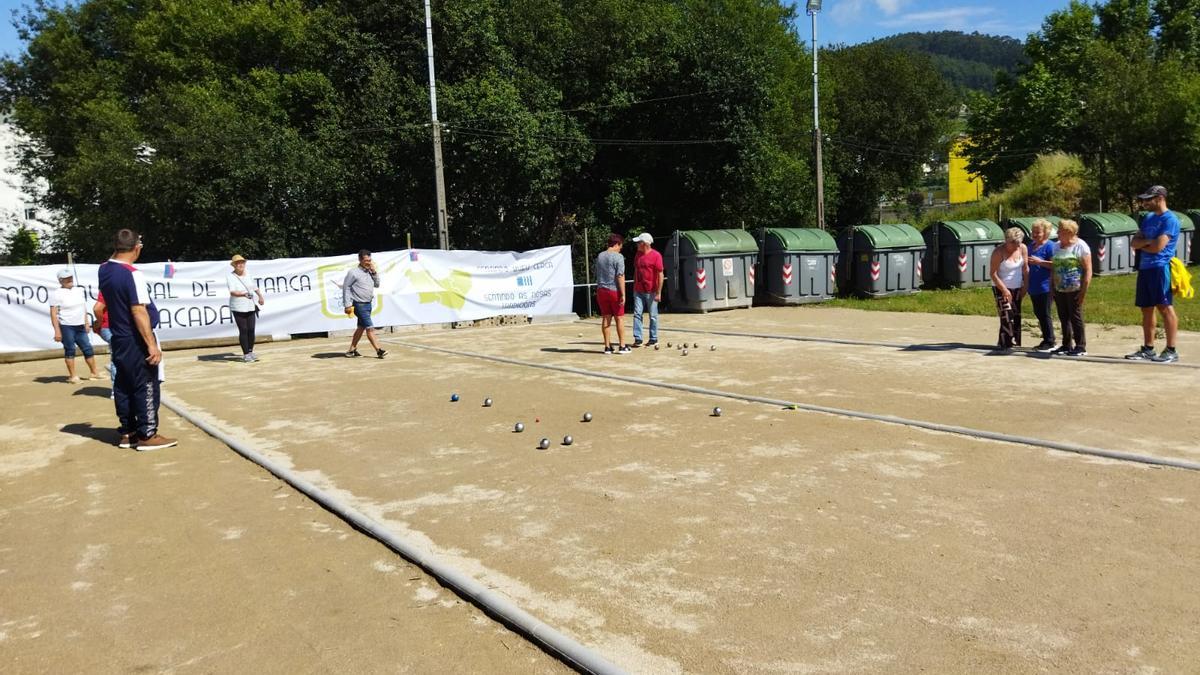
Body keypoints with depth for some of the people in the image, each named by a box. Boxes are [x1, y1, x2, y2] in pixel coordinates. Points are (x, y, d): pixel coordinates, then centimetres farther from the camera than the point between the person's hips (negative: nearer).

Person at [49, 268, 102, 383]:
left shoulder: (79, 290, 12)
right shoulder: (57, 294, -9)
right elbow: (53, 313, -13)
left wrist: (86, 324, 16)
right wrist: (57, 330, -18)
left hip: (80, 327, 6)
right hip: (66, 327, -6)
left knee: (88, 349, 9)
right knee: (70, 350, 0)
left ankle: (95, 373, 18)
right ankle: (72, 376, 7)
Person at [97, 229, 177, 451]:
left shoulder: (104, 270, 3)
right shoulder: (133, 275, -20)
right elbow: (139, 312, -24)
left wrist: (119, 249, 18)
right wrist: (152, 344, -24)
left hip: (119, 339, 9)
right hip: (136, 341, -9)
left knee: (123, 386, 13)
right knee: (147, 386, -2)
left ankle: (127, 432, 20)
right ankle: (147, 435, 2)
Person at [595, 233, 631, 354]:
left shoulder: (599, 256, 9)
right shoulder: (618, 257, -11)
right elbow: (620, 276, -16)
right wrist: (623, 294, -15)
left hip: (601, 290, 5)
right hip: (614, 290, -5)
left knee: (606, 318, 8)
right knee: (619, 318, 4)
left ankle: (607, 347, 9)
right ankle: (622, 346, 7)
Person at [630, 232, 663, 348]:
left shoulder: (656, 256, -11)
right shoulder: (638, 254, 10)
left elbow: (660, 275, -12)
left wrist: (659, 292, -15)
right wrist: (634, 287, 15)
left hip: (651, 292, -6)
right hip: (638, 291, 6)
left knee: (653, 316, 5)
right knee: (637, 314, -1)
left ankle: (653, 339, 15)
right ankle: (638, 339, 1)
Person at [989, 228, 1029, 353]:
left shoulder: (1022, 248, -2)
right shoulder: (998, 252, -16)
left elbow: (1025, 269, 4)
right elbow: (993, 274, -15)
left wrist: (1025, 286, -2)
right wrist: (1004, 290, -18)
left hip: (1017, 288, 6)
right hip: (1001, 288, -6)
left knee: (1016, 317, 7)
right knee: (1007, 316, -14)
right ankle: (1005, 345, -8)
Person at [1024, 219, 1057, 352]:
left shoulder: (1049, 246, -11)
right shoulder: (1031, 246, 13)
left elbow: (1055, 265, -17)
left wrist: (1040, 261, -22)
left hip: (1045, 287, -8)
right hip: (1033, 287, 8)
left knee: (1044, 314, -3)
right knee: (1038, 314, 13)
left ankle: (1049, 342, 5)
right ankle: (1046, 340, 23)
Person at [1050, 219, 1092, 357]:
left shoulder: (1081, 246, -7)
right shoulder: (1057, 247, 13)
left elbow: (1088, 270, -10)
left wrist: (1084, 291, -15)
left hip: (1074, 290, -6)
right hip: (1059, 289, 6)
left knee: (1076, 318, -3)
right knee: (1063, 318, 10)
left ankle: (1081, 347, 5)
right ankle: (1067, 345, 18)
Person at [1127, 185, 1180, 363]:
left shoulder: (1170, 220, -9)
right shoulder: (1148, 218, 17)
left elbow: (1158, 247, -16)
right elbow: (1134, 243, 12)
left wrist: (1141, 245, 3)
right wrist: (1148, 242, -7)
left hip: (1160, 268, -8)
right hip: (1144, 268, 8)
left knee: (1165, 307, -7)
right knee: (1146, 309, 10)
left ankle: (1171, 351, -4)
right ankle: (1147, 349, 17)